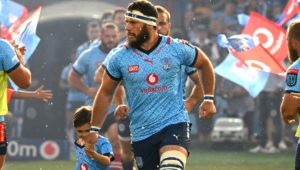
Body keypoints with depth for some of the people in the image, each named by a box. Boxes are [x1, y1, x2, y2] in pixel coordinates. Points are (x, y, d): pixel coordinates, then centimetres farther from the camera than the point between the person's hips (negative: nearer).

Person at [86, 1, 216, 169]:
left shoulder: (176, 48, -4)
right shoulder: (118, 57, -1)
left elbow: (205, 63, 15)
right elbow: (106, 93, 11)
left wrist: (209, 99, 14)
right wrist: (94, 129, 12)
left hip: (175, 124, -3)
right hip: (141, 134, 3)